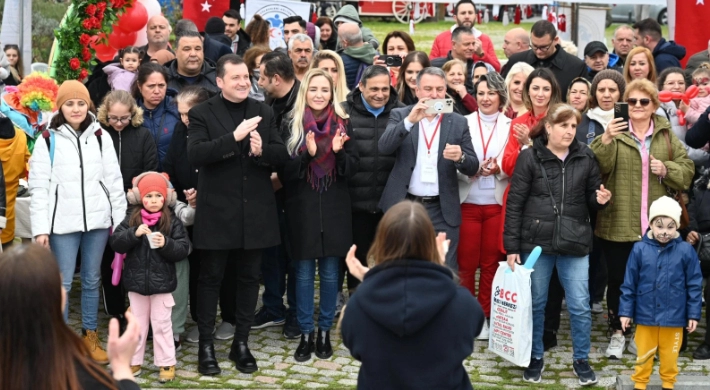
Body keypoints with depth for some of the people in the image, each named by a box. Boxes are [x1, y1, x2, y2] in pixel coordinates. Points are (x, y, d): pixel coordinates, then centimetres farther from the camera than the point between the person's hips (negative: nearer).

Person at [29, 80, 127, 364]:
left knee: (92, 280, 12)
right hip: (63, 223, -2)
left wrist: (120, 220, 3)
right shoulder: (48, 140, -2)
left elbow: (114, 181, 7)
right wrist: (40, 228, -8)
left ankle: (90, 335, 24)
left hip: (97, 220, 3)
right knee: (62, 283, 0)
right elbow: (39, 187, -3)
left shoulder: (100, 137, 5)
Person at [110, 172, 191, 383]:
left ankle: (167, 363, 15)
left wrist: (166, 244, -25)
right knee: (137, 323, 14)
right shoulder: (131, 219, -1)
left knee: (161, 324, 6)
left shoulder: (172, 221, -5)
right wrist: (134, 233, -24)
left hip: (162, 283, -2)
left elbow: (183, 248, -8)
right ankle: (134, 361, 25)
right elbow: (116, 243, -8)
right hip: (136, 281, 2)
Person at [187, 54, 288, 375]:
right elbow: (195, 154, -18)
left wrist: (262, 151, -18)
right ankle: (205, 345, 15)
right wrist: (234, 137, -27)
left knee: (249, 277, 11)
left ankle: (241, 343, 23)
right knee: (211, 277, 6)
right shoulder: (202, 114, -4)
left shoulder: (264, 112, 8)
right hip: (217, 210, -3)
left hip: (255, 211, 4)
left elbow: (283, 153, 4)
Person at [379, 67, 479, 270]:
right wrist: (409, 121, -26)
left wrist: (460, 157, -19)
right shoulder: (400, 115, 4)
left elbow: (473, 168, 4)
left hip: (442, 211, 0)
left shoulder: (458, 122, 6)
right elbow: (384, 147, -12)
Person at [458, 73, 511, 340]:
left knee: (491, 262, 6)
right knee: (466, 262, 1)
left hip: (497, 204, 1)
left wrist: (499, 168, -15)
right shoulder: (464, 123, 3)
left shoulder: (512, 126, 5)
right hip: (468, 203, -1)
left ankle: (485, 316, 16)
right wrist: (474, 169, -17)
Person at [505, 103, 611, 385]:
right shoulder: (530, 157, -4)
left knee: (580, 305, 3)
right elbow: (514, 203, -4)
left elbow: (592, 198, 13)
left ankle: (581, 360, 19)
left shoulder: (585, 157, 3)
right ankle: (535, 358, 25)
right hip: (536, 241, -1)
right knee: (535, 303, 10)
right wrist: (511, 246, -8)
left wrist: (600, 200, -13)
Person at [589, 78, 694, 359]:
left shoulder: (667, 136, 7)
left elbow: (687, 170, 6)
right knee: (618, 280, 6)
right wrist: (605, 140, -30)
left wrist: (666, 169, -13)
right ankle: (617, 333, 20)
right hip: (618, 225, -2)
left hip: (655, 226, 2)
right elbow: (598, 168, -15)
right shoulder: (615, 132, -1)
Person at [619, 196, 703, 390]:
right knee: (643, 354, 12)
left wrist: (694, 314, 0)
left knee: (670, 356, 12)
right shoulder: (640, 249, -6)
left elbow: (694, 285, -1)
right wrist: (625, 312, 0)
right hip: (645, 315, 0)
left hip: (673, 317, 0)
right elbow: (629, 284, 0)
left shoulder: (686, 251, -7)